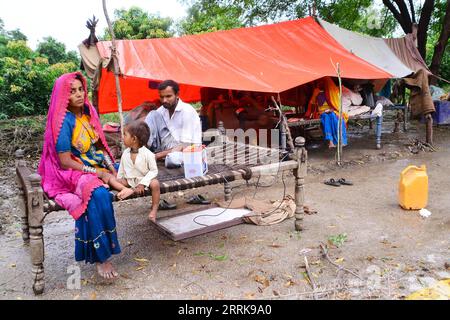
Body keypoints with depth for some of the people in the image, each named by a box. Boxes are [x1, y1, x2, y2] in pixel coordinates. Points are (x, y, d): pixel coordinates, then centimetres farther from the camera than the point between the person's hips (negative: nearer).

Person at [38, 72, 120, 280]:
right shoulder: (64, 121, -16)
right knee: (98, 195, -36)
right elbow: (65, 162, -18)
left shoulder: (89, 113, 5)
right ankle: (101, 257, -22)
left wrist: (111, 167, -4)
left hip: (99, 166, 9)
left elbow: (100, 145, 11)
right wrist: (98, 173, -19)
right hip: (73, 173, -9)